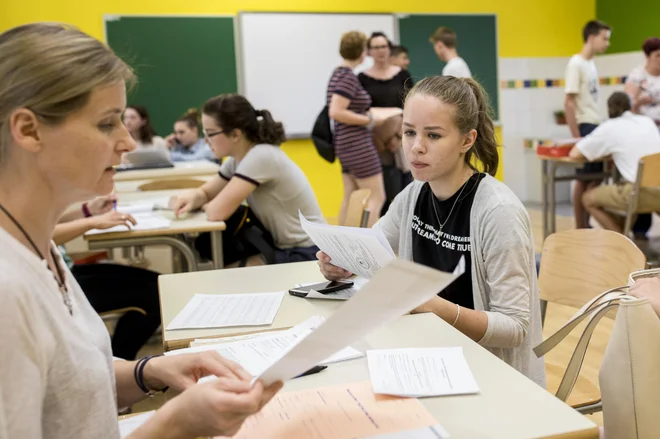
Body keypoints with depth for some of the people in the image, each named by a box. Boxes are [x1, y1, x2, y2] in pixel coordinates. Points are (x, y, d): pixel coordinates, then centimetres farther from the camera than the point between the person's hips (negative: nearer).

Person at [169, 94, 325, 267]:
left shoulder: (261, 157, -24)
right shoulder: (236, 159, 2)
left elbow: (217, 212, -27)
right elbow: (205, 193, 13)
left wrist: (204, 205, -4)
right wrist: (192, 198, -10)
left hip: (306, 254, -8)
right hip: (284, 247, 8)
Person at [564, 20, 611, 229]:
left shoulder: (591, 63, 14)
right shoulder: (576, 64, -12)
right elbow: (568, 103, -16)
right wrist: (577, 137, -18)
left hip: (595, 126, 8)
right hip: (585, 127, -8)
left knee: (595, 177, 10)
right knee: (584, 180, -3)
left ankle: (586, 224, 18)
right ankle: (580, 229, 6)